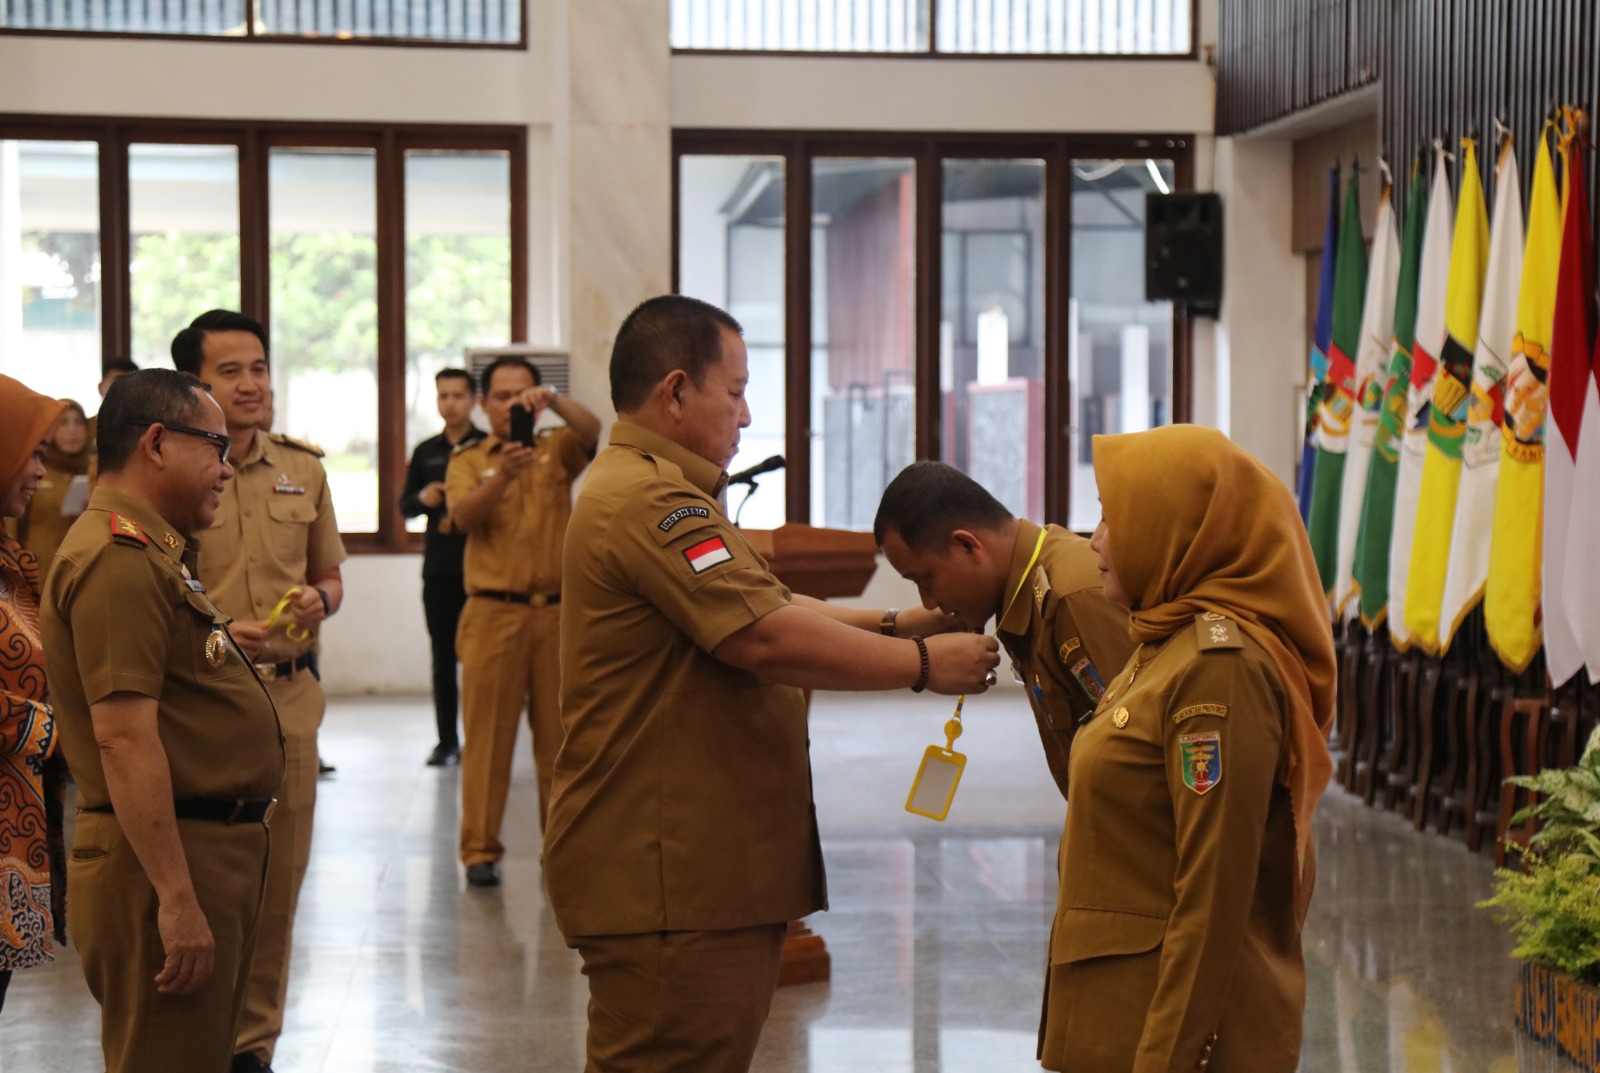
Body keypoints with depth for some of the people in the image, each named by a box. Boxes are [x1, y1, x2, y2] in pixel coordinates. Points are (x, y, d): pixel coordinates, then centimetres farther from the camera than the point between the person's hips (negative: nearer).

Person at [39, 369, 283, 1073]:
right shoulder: (118, 557, -17)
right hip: (167, 862, -11)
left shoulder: (156, 551, 18)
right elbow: (123, 736, -24)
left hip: (216, 851, 11)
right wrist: (176, 898, -26)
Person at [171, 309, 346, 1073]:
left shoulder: (303, 470, 10)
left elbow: (330, 575, 20)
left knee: (278, 881, 10)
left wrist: (317, 600, -3)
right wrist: (218, 633, -19)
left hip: (290, 693, 5)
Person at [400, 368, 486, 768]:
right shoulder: (426, 452, 13)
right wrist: (422, 499, -5)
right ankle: (447, 741, 11)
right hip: (439, 566, 4)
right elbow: (404, 506, 16)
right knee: (443, 657, 6)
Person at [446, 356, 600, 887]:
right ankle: (480, 850, 0)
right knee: (487, 734, -3)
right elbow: (463, 516, -11)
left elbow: (592, 431, -10)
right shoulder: (467, 461, 7)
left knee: (559, 734, 5)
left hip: (558, 612, 2)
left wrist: (553, 401, -28)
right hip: (493, 613, -1)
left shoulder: (556, 450, 11)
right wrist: (503, 475, -29)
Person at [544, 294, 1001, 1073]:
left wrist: (893, 626, 8)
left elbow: (763, 608, 20)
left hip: (698, 870, 12)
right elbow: (769, 640, -22)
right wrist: (923, 664, -12)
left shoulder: (657, 493, 21)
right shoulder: (650, 502, -17)